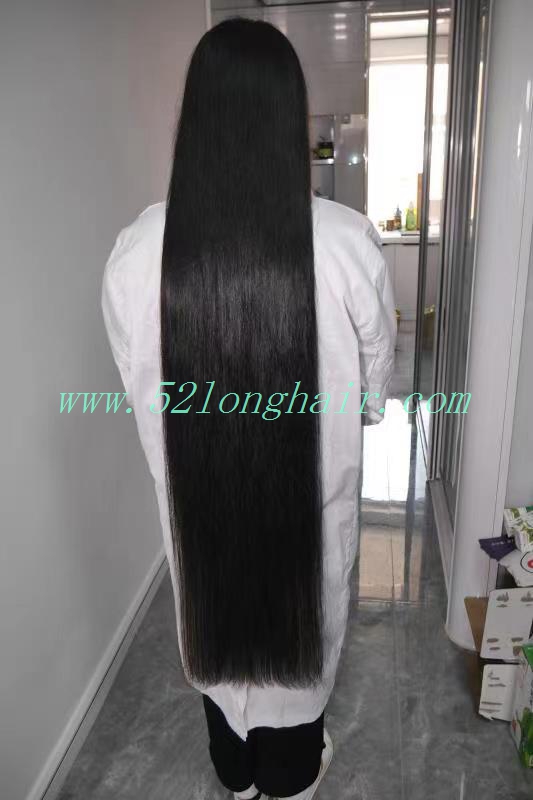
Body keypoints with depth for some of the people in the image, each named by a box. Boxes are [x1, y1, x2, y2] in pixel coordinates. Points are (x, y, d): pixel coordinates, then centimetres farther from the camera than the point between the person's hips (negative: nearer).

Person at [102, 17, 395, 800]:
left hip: (196, 489, 2)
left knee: (217, 622, 26)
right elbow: (375, 387, -5)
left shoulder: (137, 249, -15)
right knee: (299, 623, 24)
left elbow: (140, 388, -2)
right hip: (311, 491, -1)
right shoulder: (348, 241, -19)